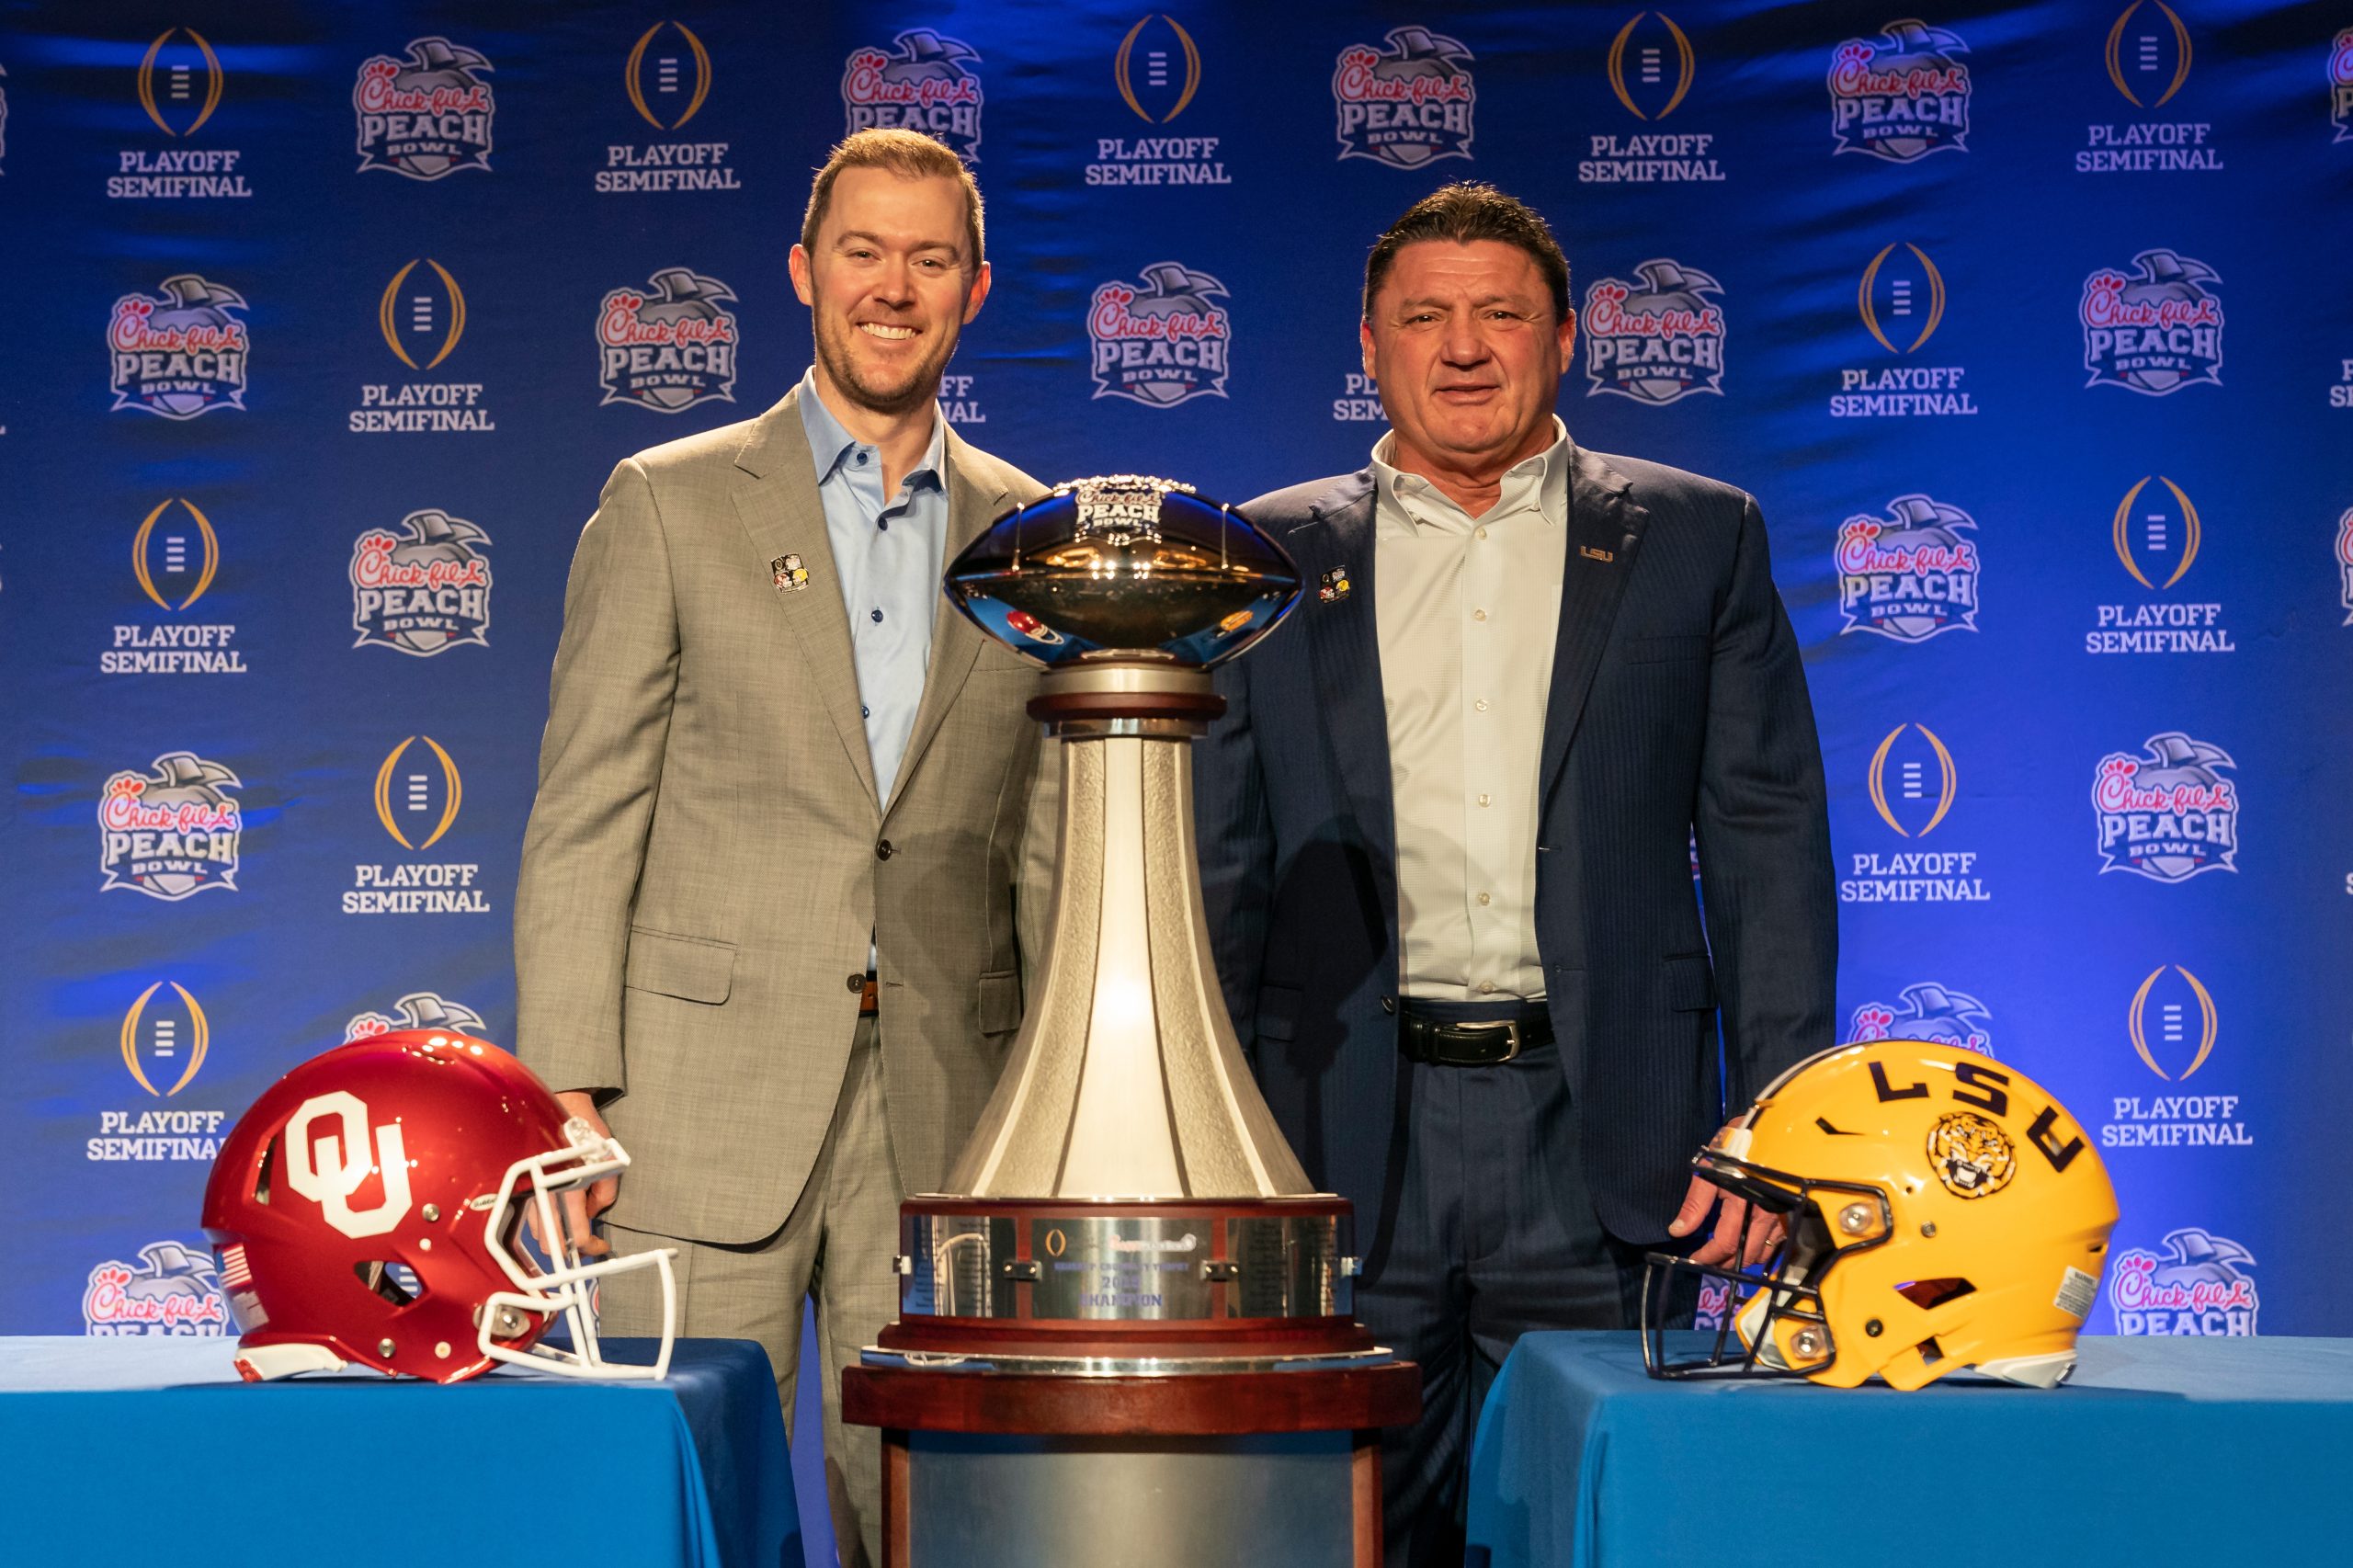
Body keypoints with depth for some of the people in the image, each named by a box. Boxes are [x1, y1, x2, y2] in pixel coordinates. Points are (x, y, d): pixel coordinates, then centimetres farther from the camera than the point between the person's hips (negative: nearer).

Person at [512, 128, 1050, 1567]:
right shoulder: (670, 503, 5)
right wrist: (567, 1093, -7)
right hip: (706, 1103, -2)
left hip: (948, 1111, 2)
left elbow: (1046, 846, 13)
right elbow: (586, 818, 1)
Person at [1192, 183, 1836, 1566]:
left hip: (1600, 1139, 0)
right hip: (1349, 1140, 1)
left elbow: (1769, 841, 5)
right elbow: (1222, 866, 10)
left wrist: (1774, 1123, -4)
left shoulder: (1696, 540, 9)